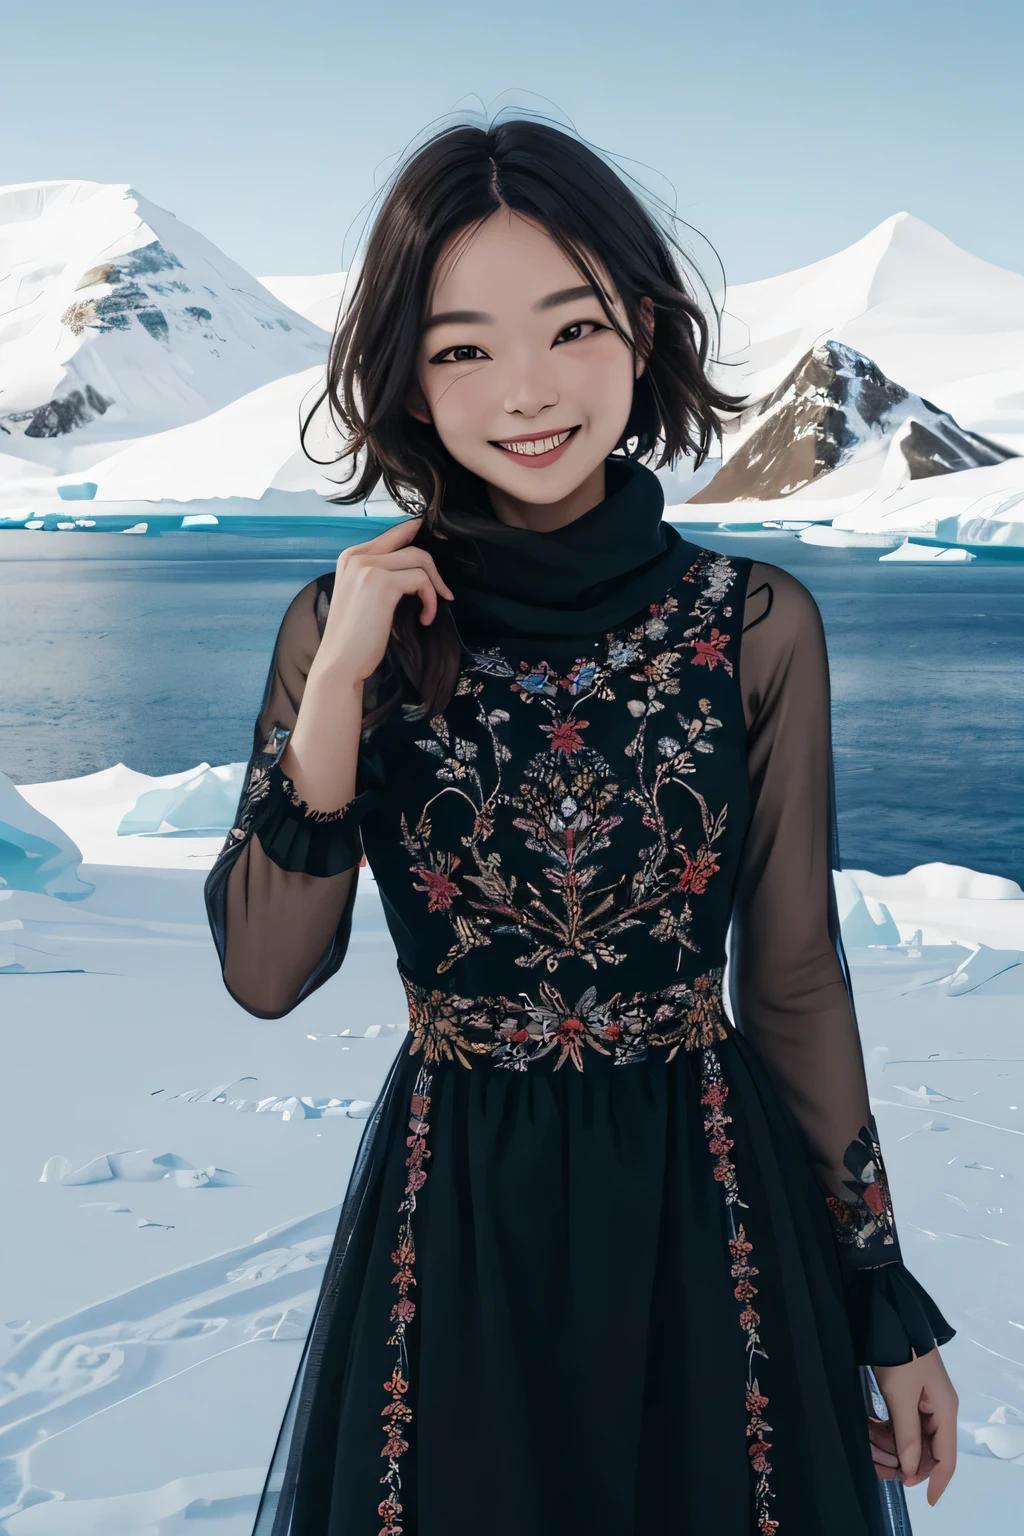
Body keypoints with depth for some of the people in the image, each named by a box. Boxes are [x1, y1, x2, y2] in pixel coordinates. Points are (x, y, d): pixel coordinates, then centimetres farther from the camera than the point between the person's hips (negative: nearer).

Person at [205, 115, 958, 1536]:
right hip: (453, 1214, 0)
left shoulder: (759, 627, -8)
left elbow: (796, 978, -1)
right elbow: (266, 975, -8)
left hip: (706, 1205, 0)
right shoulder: (348, 623, -7)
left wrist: (890, 1305, 3)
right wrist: (337, 688, -19)